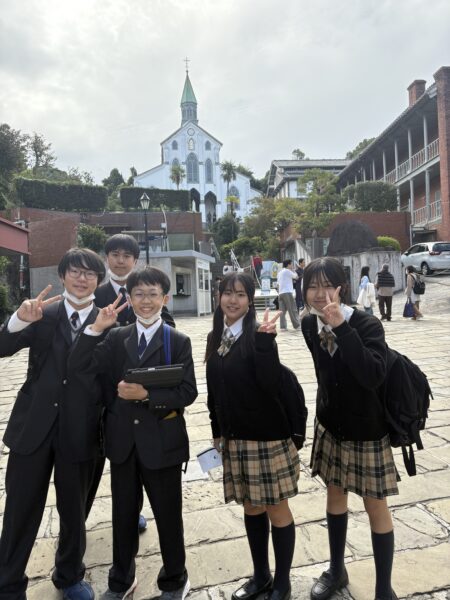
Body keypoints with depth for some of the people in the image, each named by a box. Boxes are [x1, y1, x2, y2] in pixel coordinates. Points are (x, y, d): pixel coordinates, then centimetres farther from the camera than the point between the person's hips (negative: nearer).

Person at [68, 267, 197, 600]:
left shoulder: (178, 341, -7)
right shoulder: (116, 338, 2)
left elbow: (188, 393, -13)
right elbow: (78, 370, -8)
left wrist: (146, 393, -24)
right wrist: (95, 329, -17)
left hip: (162, 443, -3)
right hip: (123, 441, 3)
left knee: (168, 515, 15)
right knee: (123, 514, 21)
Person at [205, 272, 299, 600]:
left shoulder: (258, 334, -13)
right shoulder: (216, 337, 5)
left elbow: (270, 383, -25)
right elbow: (214, 390, 11)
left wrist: (265, 339, -31)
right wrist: (217, 431, 15)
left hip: (266, 436, -6)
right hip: (235, 437, 6)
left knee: (277, 509, 9)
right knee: (251, 507, 19)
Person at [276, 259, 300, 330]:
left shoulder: (280, 272, 22)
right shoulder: (287, 271, -3)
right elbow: (295, 276, 5)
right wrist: (292, 270, 17)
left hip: (281, 293, 8)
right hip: (287, 292, -8)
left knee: (282, 310, 4)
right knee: (292, 310, -4)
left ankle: (282, 326, 0)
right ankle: (297, 325, -1)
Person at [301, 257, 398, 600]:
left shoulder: (367, 324, -23)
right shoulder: (310, 325, -8)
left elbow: (374, 376, -38)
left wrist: (341, 327, -40)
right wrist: (327, 398, 11)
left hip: (366, 430, -5)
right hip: (330, 426, 5)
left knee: (375, 507, 10)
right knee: (335, 494, 20)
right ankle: (337, 571, 43)